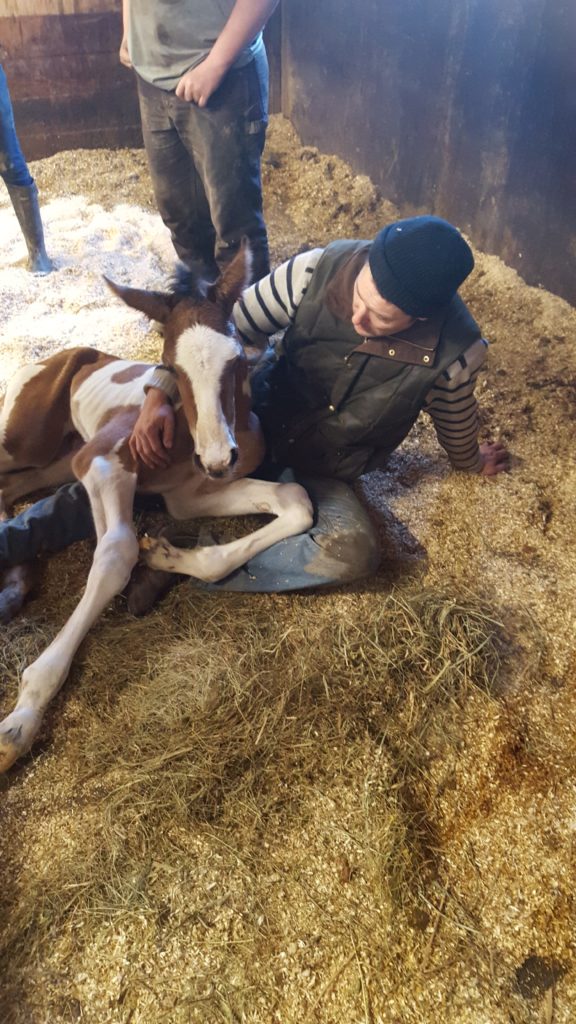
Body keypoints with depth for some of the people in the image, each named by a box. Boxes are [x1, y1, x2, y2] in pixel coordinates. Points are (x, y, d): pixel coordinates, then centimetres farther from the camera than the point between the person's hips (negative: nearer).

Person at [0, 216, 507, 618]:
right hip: (257, 424, 1)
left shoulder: (454, 348, -24)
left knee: (354, 553, -30)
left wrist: (472, 462, 19)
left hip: (322, 475, 0)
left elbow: (455, 416, -2)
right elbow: (228, 325, -14)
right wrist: (162, 392, -26)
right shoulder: (321, 269, -23)